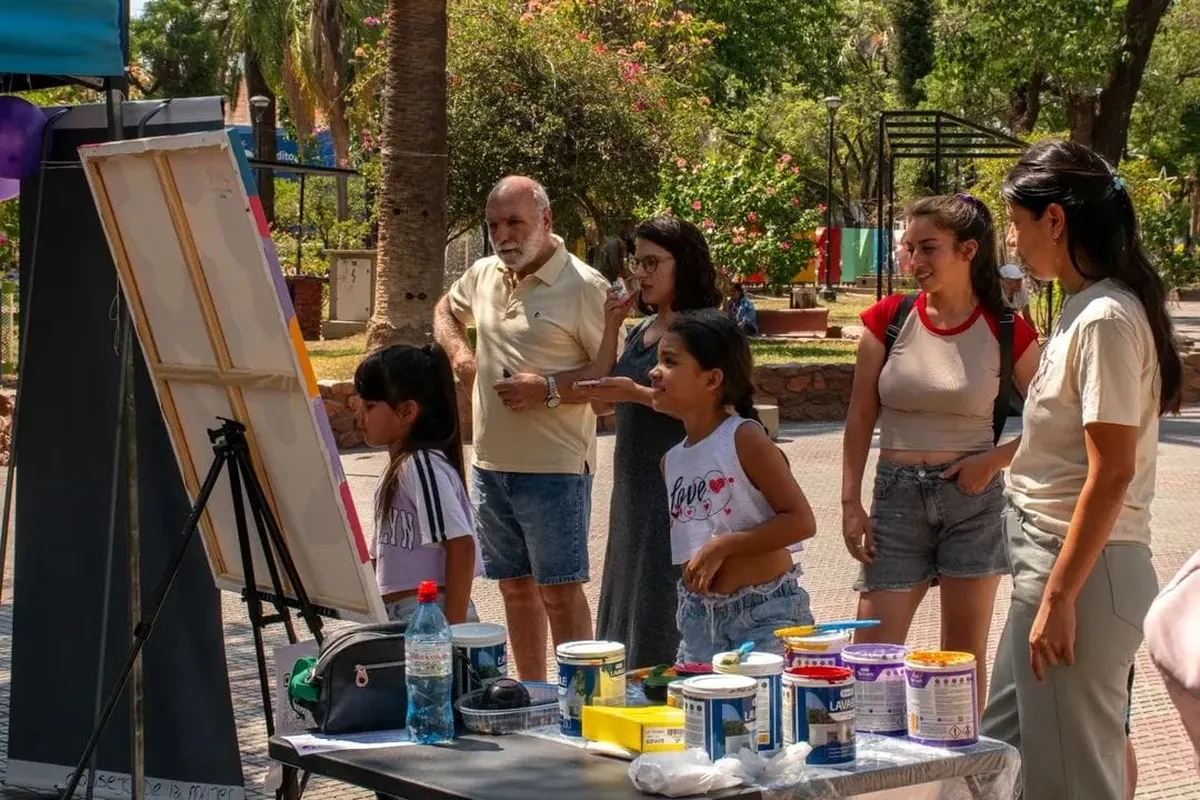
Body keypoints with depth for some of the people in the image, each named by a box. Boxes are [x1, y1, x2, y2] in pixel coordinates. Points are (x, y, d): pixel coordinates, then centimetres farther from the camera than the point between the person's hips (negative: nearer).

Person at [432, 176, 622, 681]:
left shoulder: (584, 286, -10)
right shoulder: (483, 275, 10)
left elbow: (614, 370, -12)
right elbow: (446, 311, 31)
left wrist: (550, 388, -22)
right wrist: (457, 350, 12)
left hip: (554, 467, -7)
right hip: (490, 463, 7)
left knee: (559, 589, -5)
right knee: (515, 586, 15)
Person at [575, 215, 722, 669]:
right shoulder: (641, 331, 16)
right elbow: (604, 403, 19)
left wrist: (637, 393, -24)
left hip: (679, 488, -9)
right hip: (634, 487, 9)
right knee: (626, 610, 12)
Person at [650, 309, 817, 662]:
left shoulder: (744, 438, -11)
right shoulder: (672, 460, 9)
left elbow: (800, 520, -16)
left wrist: (721, 546, -18)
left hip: (766, 611, -6)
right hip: (698, 616, 6)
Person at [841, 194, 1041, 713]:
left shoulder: (1006, 333, -5)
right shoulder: (889, 320, -1)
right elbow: (860, 419, 3)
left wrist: (994, 460, -10)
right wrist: (851, 503, -2)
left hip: (973, 498, -1)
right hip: (898, 495, 1)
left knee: (965, 655, 7)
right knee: (870, 653, -2)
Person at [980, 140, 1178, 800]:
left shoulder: (1104, 320, -18)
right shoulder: (1083, 308, 11)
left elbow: (1111, 473, -21)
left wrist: (1059, 597, -21)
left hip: (1081, 571, -10)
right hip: (1049, 560, 10)